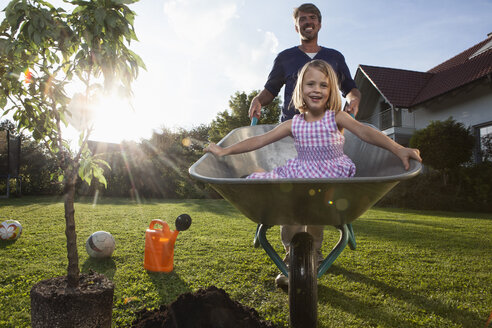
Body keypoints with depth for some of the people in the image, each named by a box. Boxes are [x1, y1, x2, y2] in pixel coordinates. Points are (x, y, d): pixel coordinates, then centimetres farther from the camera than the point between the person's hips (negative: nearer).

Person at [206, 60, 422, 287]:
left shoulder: (337, 118, -2)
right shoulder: (294, 124, 5)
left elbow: (365, 131, -19)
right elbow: (260, 140, 5)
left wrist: (398, 149, -35)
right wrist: (225, 151, 2)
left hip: (331, 176, -3)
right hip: (300, 174, 4)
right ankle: (291, 256, 10)